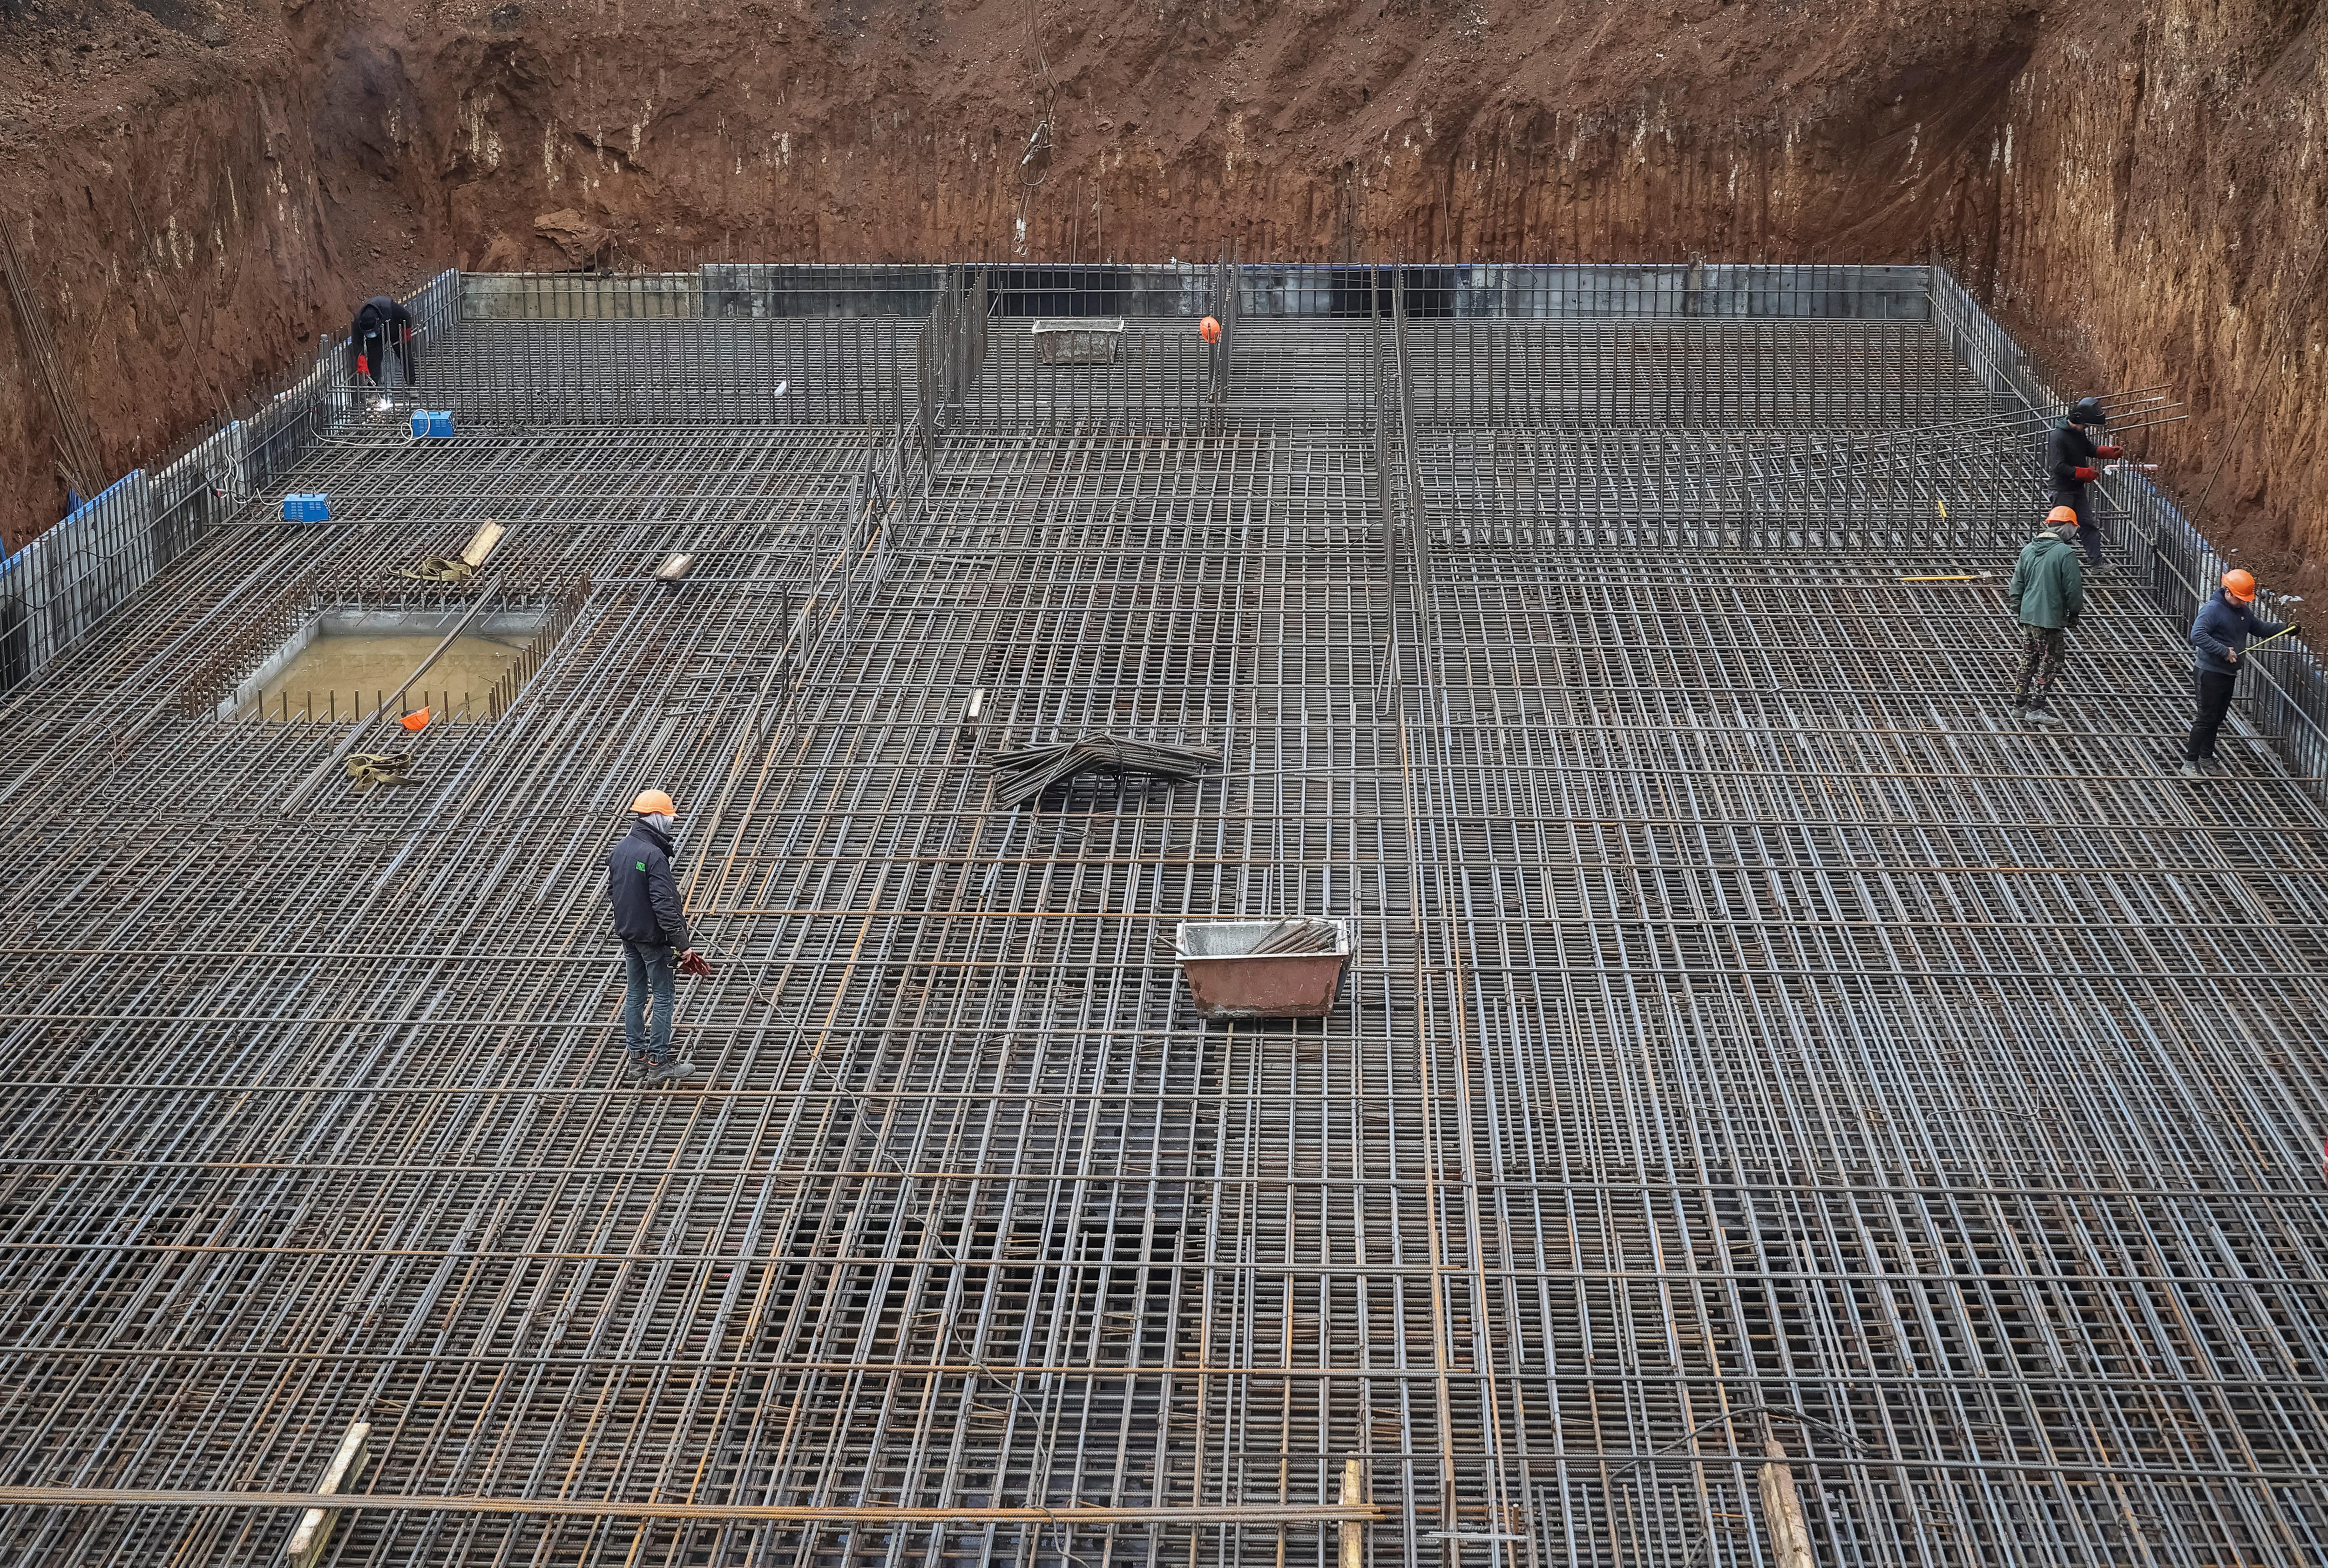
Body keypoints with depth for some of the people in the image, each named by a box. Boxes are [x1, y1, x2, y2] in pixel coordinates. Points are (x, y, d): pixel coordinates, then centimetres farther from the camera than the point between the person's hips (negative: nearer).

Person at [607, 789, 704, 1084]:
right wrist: (682, 945, -22)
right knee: (663, 998, 0)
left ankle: (637, 1057, 22)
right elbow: (665, 905, -25)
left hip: (627, 935, 8)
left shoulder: (619, 850, 3)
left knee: (634, 994, 15)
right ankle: (658, 1063, 2)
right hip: (652, 938, -8)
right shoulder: (654, 855, -23)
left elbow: (611, 890, 15)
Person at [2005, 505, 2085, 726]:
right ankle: (2035, 709, 0)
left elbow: (2017, 583, 12)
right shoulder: (2065, 553, -14)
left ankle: (2020, 705, 21)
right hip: (2051, 617, -7)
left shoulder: (2028, 550, 6)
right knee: (2049, 663, 1)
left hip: (2028, 616, 7)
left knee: (2028, 660, 16)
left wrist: (2018, 608, 22)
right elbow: (2073, 588, -11)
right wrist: (2074, 613, 2)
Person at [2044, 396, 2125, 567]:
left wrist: (2112, 452, 8)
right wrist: (2084, 473, -25)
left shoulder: (2079, 434, 7)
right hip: (2063, 490, -9)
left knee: (2088, 525, 9)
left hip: (2078, 489, 9)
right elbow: (2058, 467, -27)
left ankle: (2097, 562, 13)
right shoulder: (2058, 437, -21)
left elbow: (2091, 450, 24)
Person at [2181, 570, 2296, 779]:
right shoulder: (2212, 609, -17)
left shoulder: (2243, 611, 10)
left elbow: (2260, 628, 23)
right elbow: (2197, 635, -28)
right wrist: (2224, 651, -30)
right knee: (2207, 718, -8)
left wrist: (2285, 628, 8)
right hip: (2211, 673, -8)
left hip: (2229, 673, 8)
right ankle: (2190, 763, -4)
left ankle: (2207, 758, 27)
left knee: (2217, 718, 15)